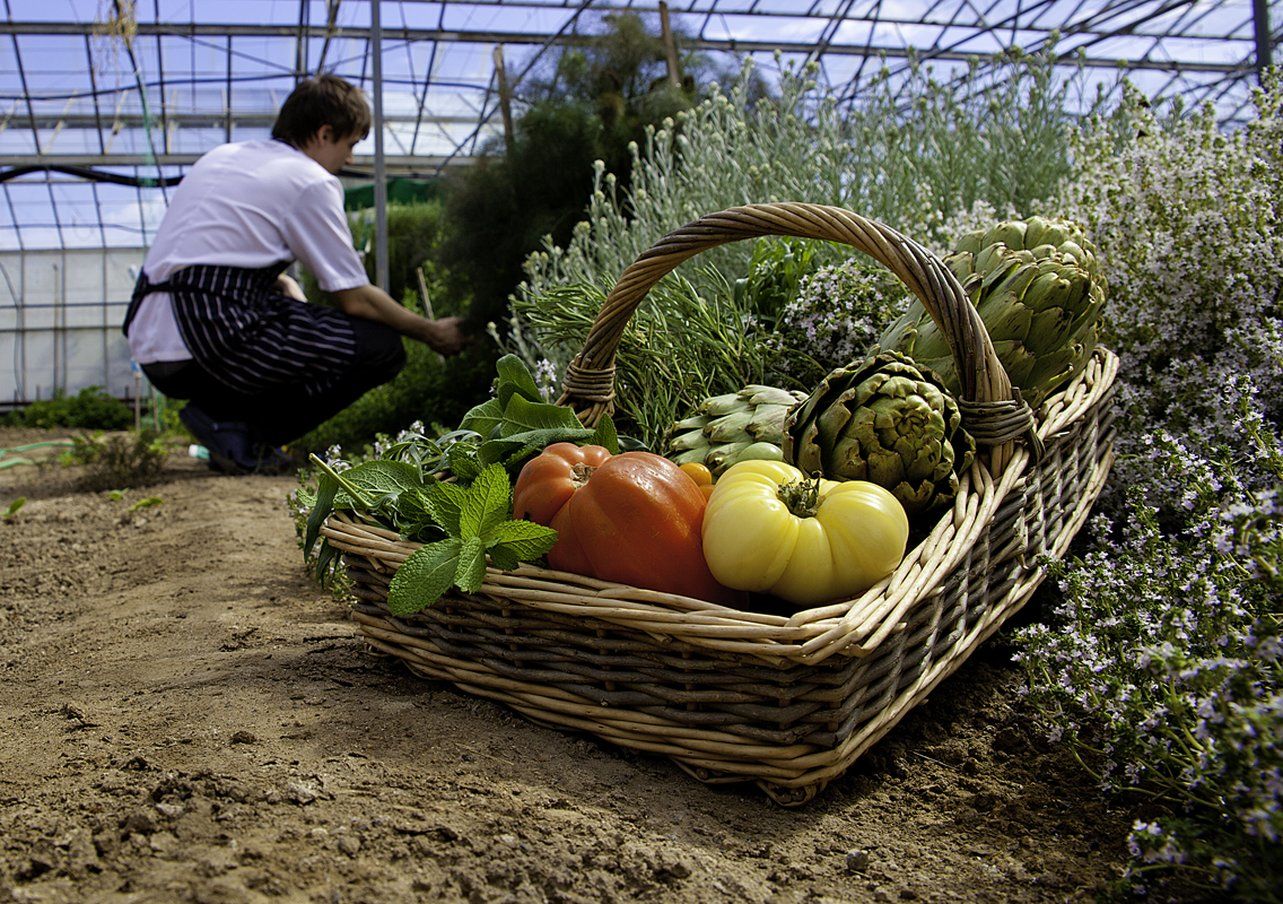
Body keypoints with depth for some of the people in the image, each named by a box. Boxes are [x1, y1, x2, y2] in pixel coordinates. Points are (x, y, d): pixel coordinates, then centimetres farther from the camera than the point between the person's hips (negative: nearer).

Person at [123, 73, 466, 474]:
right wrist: (432, 333, 10)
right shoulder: (311, 181, -2)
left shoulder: (220, 156, 21)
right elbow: (356, 299, -2)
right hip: (214, 345, -9)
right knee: (382, 346, -2)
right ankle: (240, 431, -8)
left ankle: (220, 411, 10)